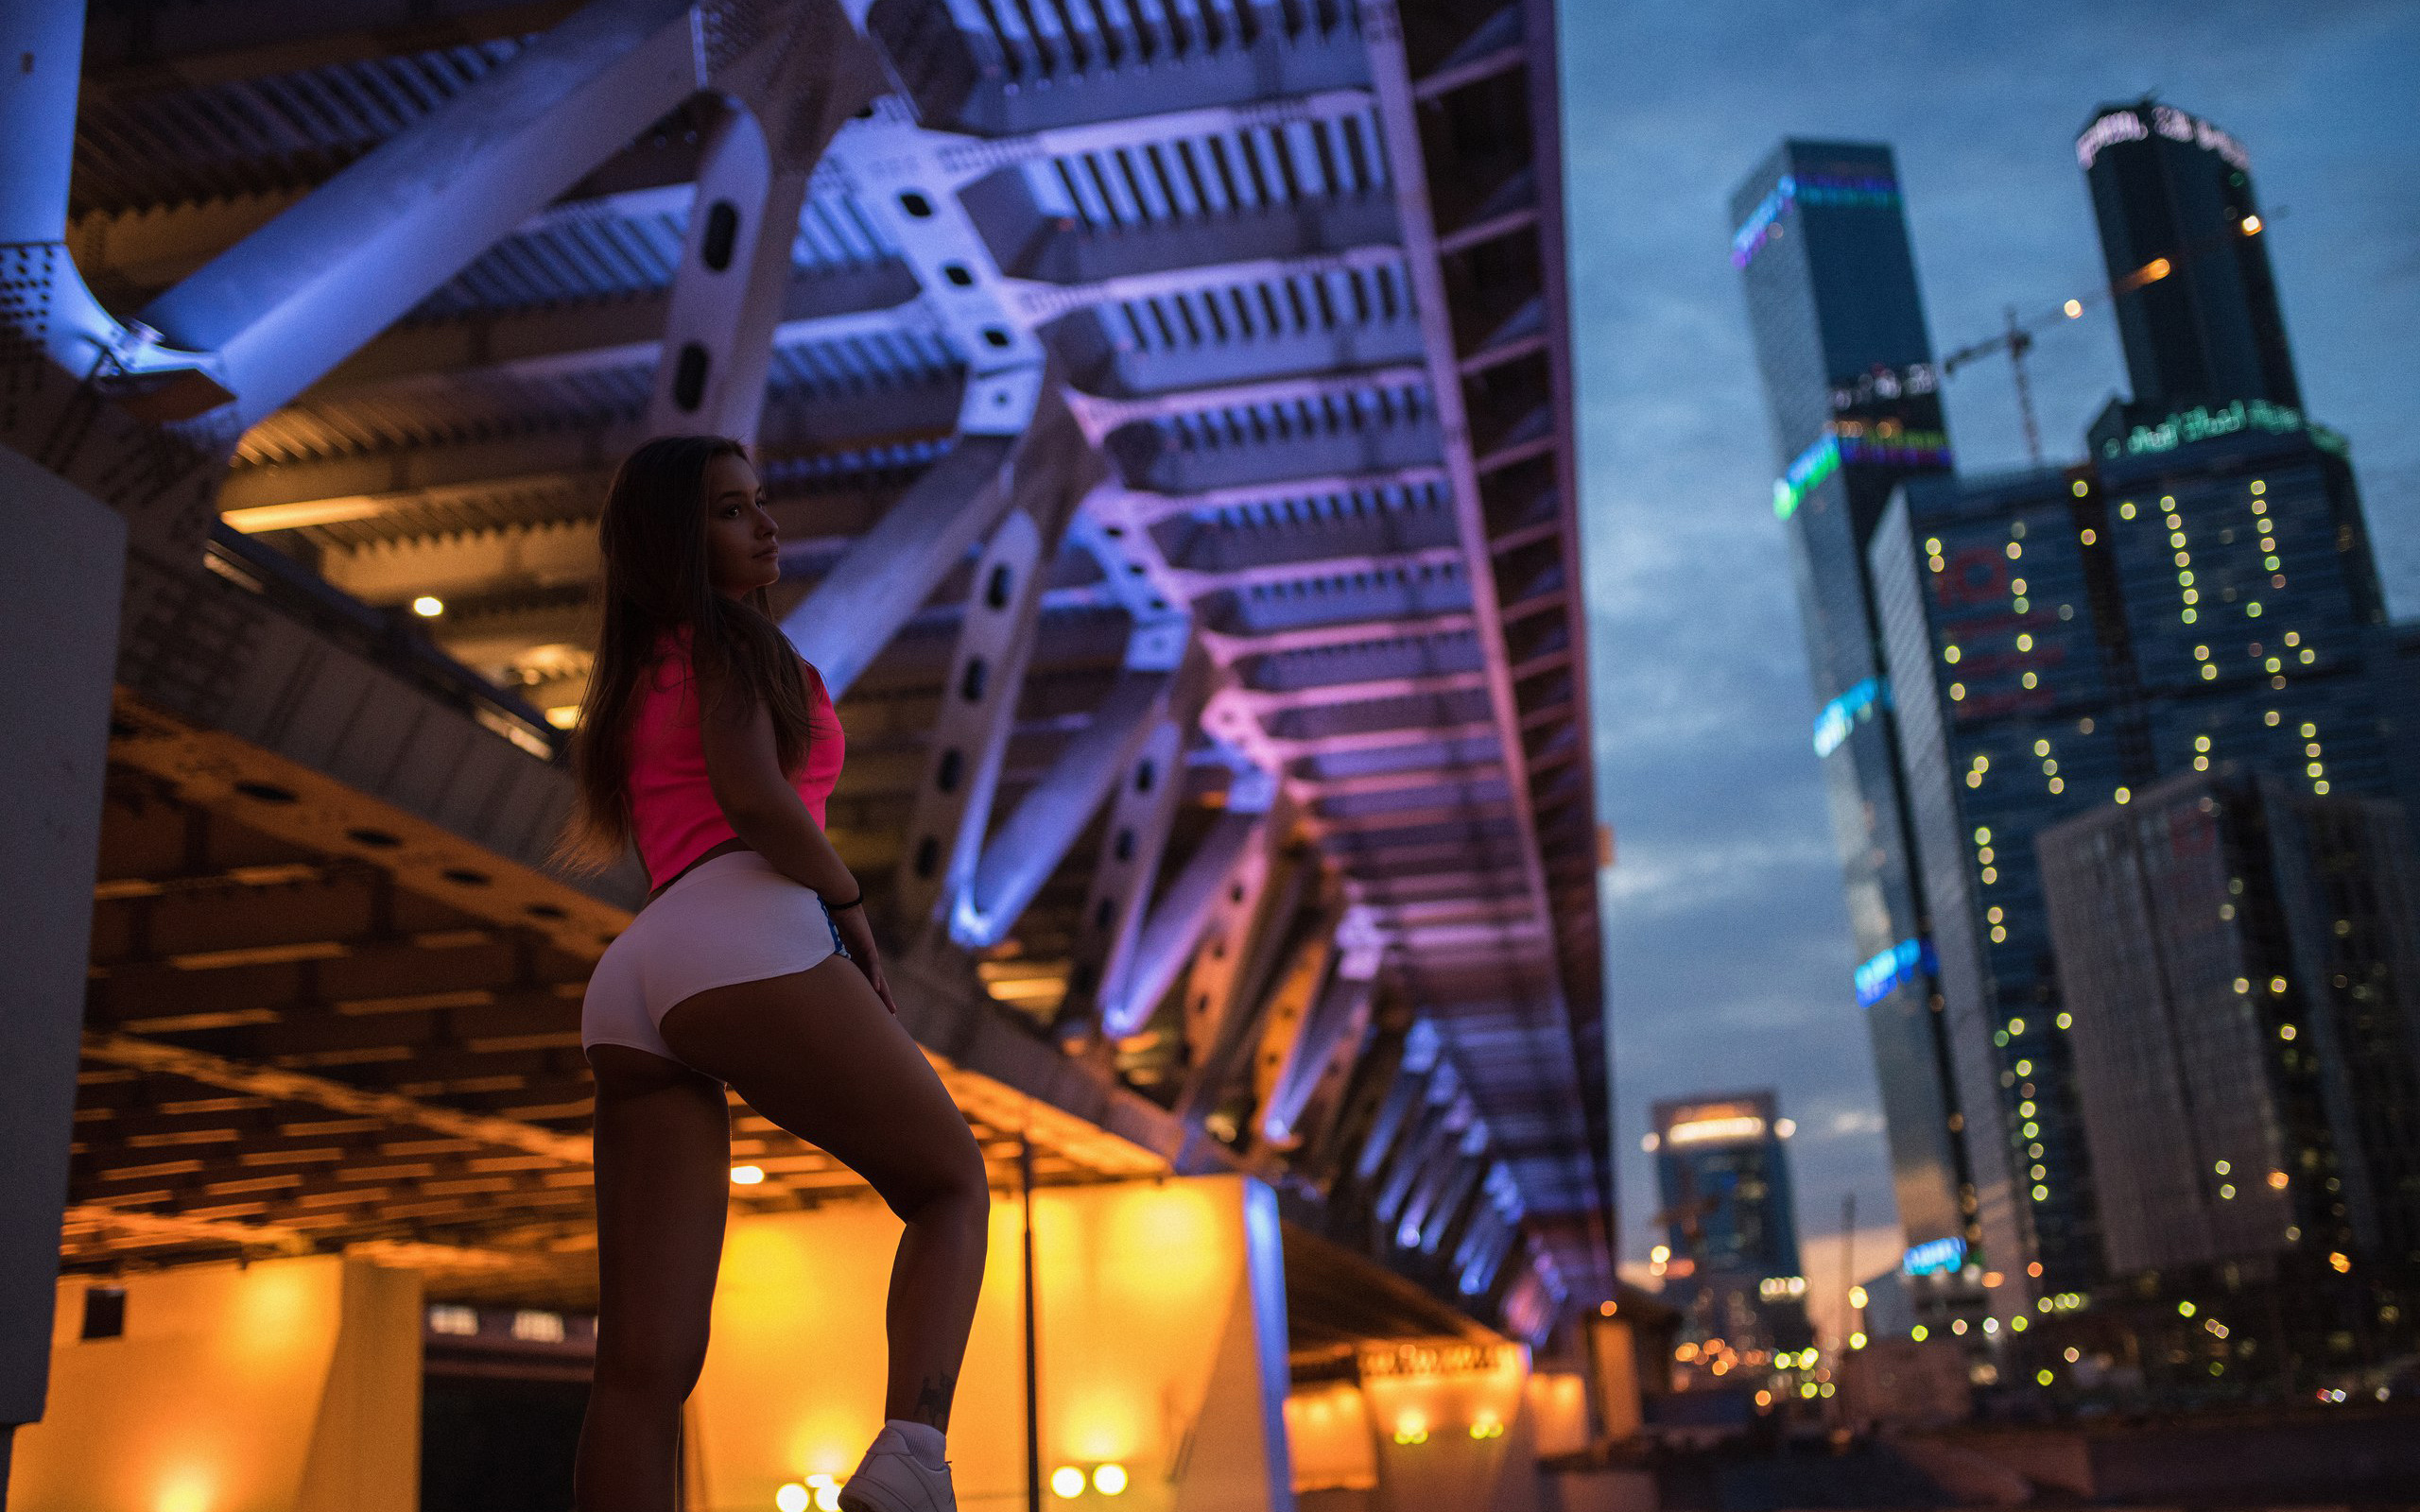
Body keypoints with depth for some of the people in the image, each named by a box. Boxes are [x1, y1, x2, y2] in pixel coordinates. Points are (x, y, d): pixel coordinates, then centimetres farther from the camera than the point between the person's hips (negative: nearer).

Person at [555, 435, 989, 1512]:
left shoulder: (636, 678, 34)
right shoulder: (730, 634, 8)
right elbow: (749, 795, -9)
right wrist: (852, 906, 1)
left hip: (629, 989, 8)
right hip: (748, 942, -7)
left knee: (642, 1368, -3)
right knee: (950, 1184, 6)